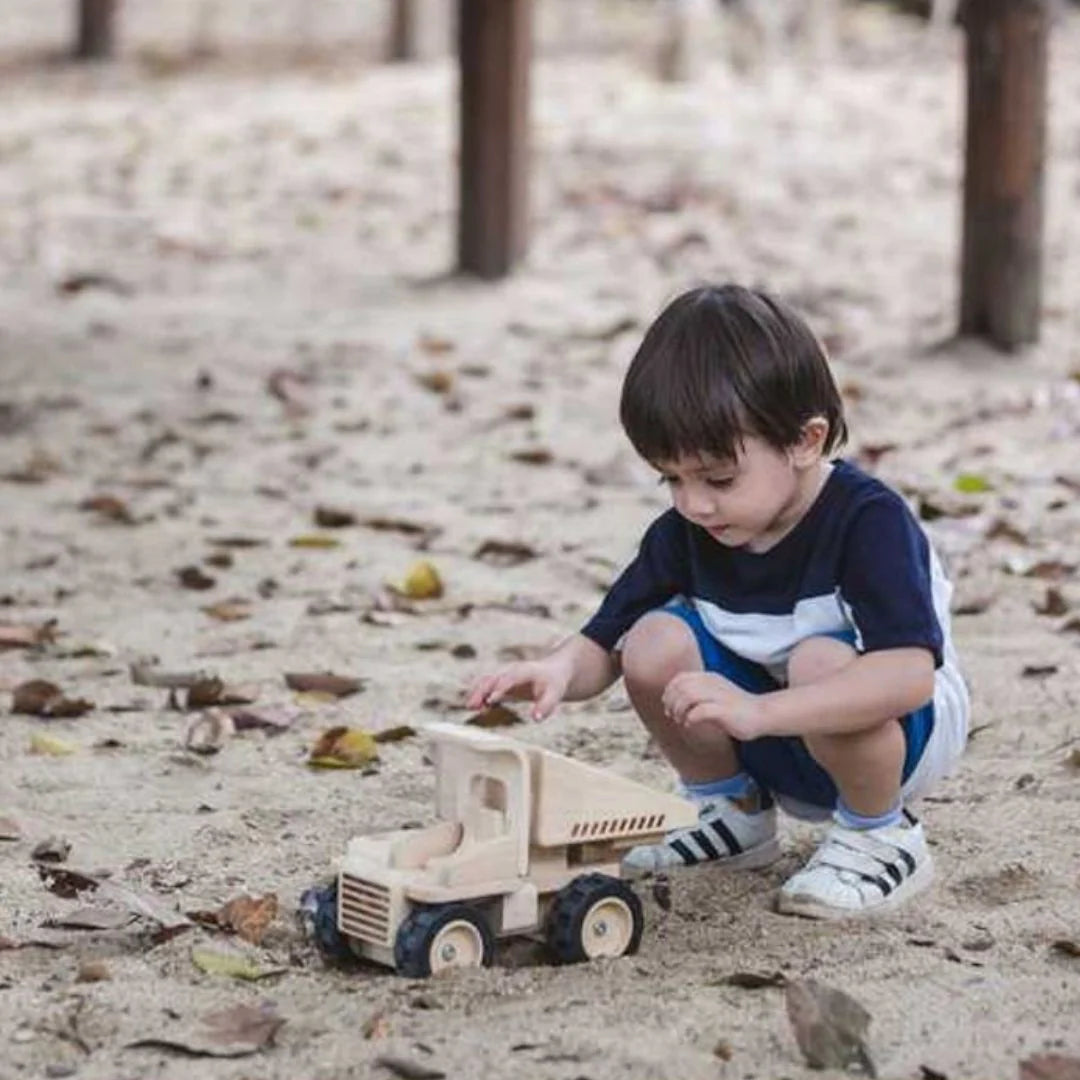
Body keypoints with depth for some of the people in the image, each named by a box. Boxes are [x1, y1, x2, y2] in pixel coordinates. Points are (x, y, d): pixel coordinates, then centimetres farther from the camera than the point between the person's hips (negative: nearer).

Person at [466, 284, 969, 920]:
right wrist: (561, 670, -30)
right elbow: (606, 643, -3)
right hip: (777, 747, 6)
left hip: (903, 738, -6)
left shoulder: (868, 521, -27)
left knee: (822, 661, -36)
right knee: (655, 643, -18)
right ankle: (735, 816, 6)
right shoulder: (687, 532, -8)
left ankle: (881, 836, -10)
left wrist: (758, 711, -50)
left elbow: (912, 673, -41)